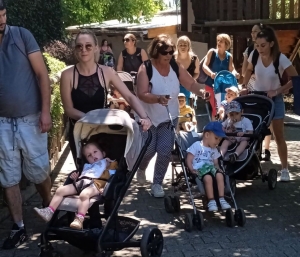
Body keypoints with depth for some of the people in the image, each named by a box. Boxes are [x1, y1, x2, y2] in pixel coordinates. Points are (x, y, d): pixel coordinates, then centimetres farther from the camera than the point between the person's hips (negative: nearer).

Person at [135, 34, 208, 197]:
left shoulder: (176, 67, -4)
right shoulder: (146, 68, -15)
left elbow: (191, 84, 0)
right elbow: (142, 94, -24)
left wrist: (201, 91, -22)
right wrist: (158, 99, -42)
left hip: (169, 117, 3)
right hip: (148, 117, -3)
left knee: (165, 151, -4)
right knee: (148, 150, 5)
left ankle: (157, 184, 12)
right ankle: (141, 169, 40)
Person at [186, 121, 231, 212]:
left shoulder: (214, 150, 23)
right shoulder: (196, 146, 3)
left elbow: (216, 163, 22)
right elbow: (189, 160, -1)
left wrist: (218, 168, -1)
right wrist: (192, 169, -18)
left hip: (211, 167, 5)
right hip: (199, 169, -5)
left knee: (219, 175, -29)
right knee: (208, 177, -38)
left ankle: (221, 199, -27)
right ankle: (211, 201, -32)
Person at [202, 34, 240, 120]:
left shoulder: (229, 56, 5)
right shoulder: (212, 52, -4)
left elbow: (232, 69, 2)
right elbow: (204, 66, -10)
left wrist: (235, 73, -22)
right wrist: (211, 73, -29)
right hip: (211, 84, -3)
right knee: (215, 107, -8)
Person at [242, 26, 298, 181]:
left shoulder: (281, 59, -21)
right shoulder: (254, 55, -11)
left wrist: (277, 91, -22)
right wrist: (244, 86, -3)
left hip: (274, 99, -3)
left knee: (279, 136, 0)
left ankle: (284, 169, 8)